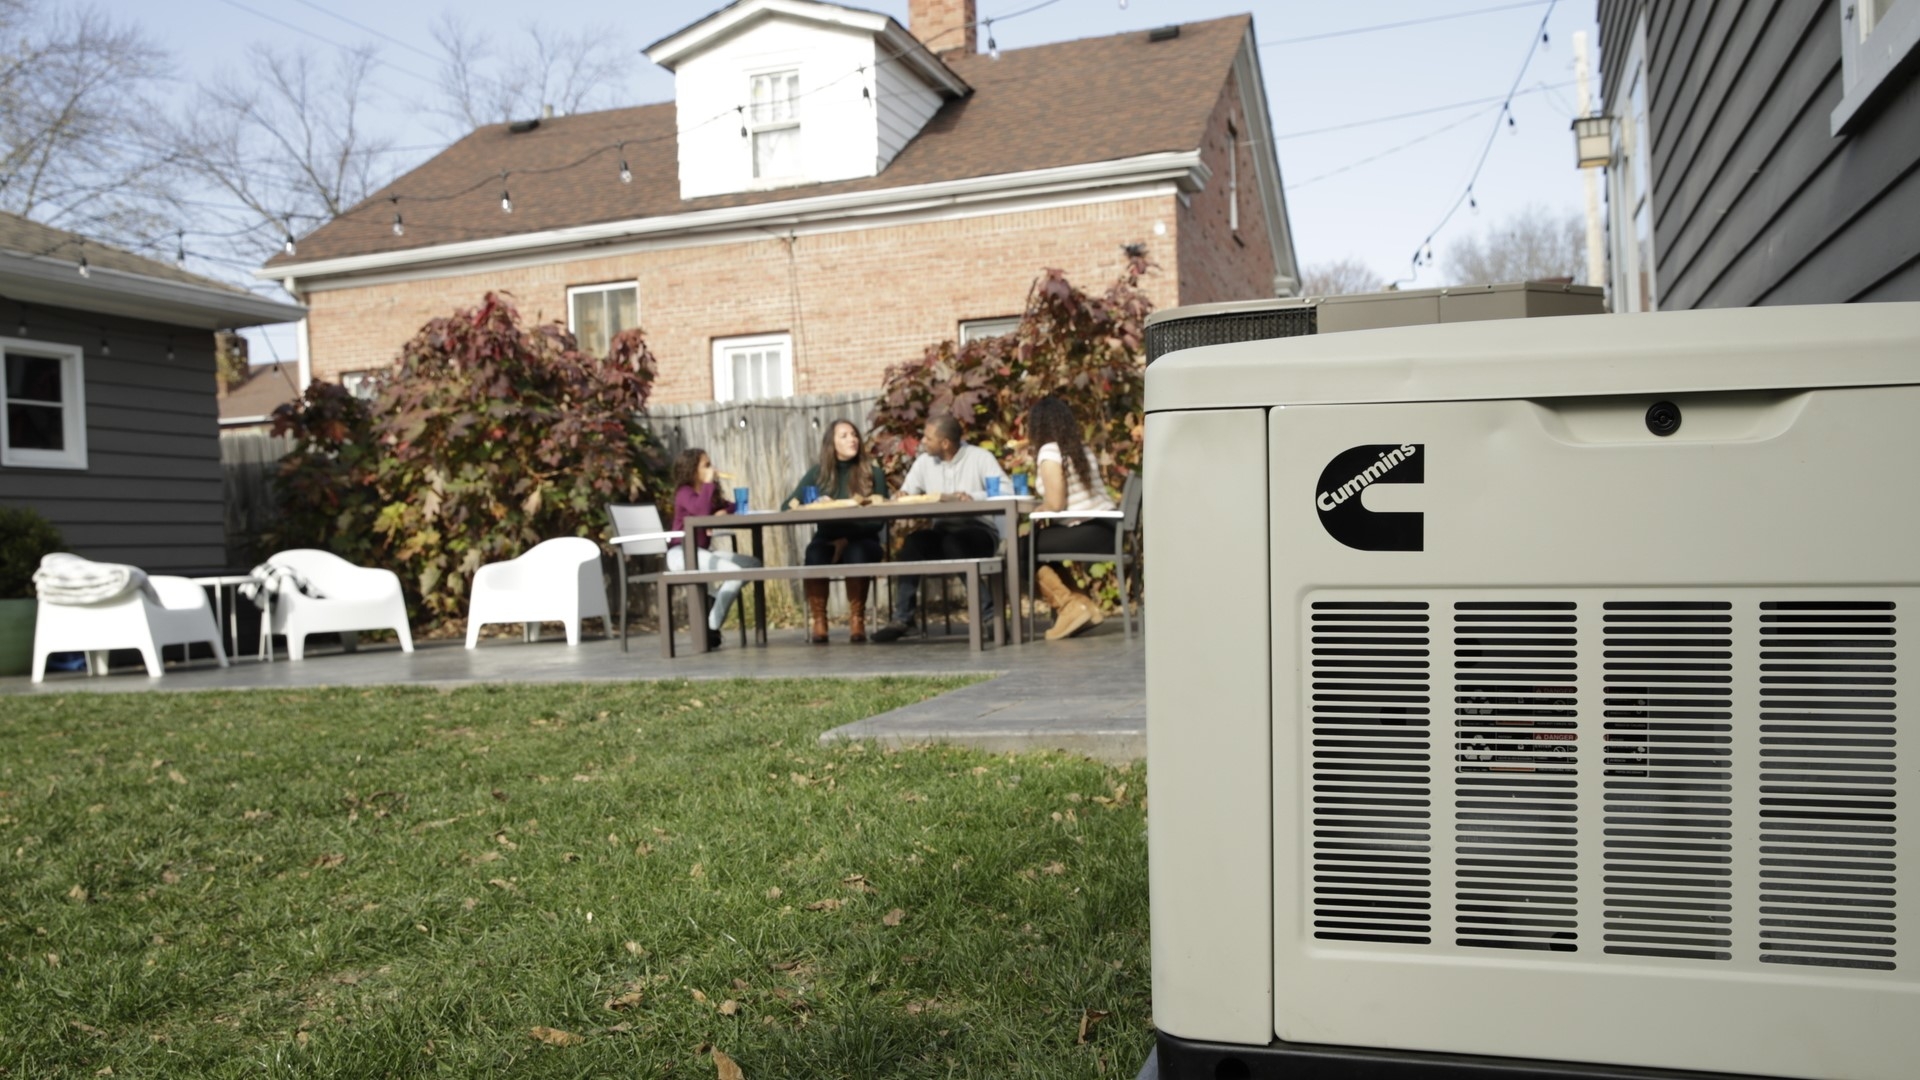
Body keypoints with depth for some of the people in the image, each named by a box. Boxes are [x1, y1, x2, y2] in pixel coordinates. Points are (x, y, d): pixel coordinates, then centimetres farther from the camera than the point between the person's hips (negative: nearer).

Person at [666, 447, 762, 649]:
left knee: (753, 564, 0)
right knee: (736, 572, -27)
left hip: (702, 551, 9)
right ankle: (711, 628, -18)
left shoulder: (710, 492, 16)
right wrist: (709, 482, -21)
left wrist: (724, 511, -7)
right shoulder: (684, 492, -9)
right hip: (682, 553, -9)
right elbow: (701, 510, -29)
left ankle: (713, 606, 0)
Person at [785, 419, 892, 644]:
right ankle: (818, 621, -24)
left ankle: (857, 619, -22)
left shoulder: (872, 470, 6)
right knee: (815, 554, -33)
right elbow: (789, 505, 3)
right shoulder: (819, 472, 9)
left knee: (856, 553, -36)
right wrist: (813, 505, -20)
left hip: (862, 540, -1)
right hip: (827, 539, 1)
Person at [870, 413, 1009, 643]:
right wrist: (904, 497, -17)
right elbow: (905, 493, 7)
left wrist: (973, 496, -30)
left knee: (953, 544, -36)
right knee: (913, 542, -26)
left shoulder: (980, 458, -6)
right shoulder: (924, 461, 9)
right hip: (943, 531, 4)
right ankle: (902, 618, -24)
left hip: (980, 531, -4)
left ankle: (991, 612, -28)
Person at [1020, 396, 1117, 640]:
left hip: (1089, 533, -9)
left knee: (1021, 549, 1)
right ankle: (1082, 603, 18)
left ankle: (1070, 605, 3)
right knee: (1041, 546, 26)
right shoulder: (1082, 449, 15)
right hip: (1104, 529, 9)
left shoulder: (1049, 452, -10)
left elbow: (1055, 504, -17)